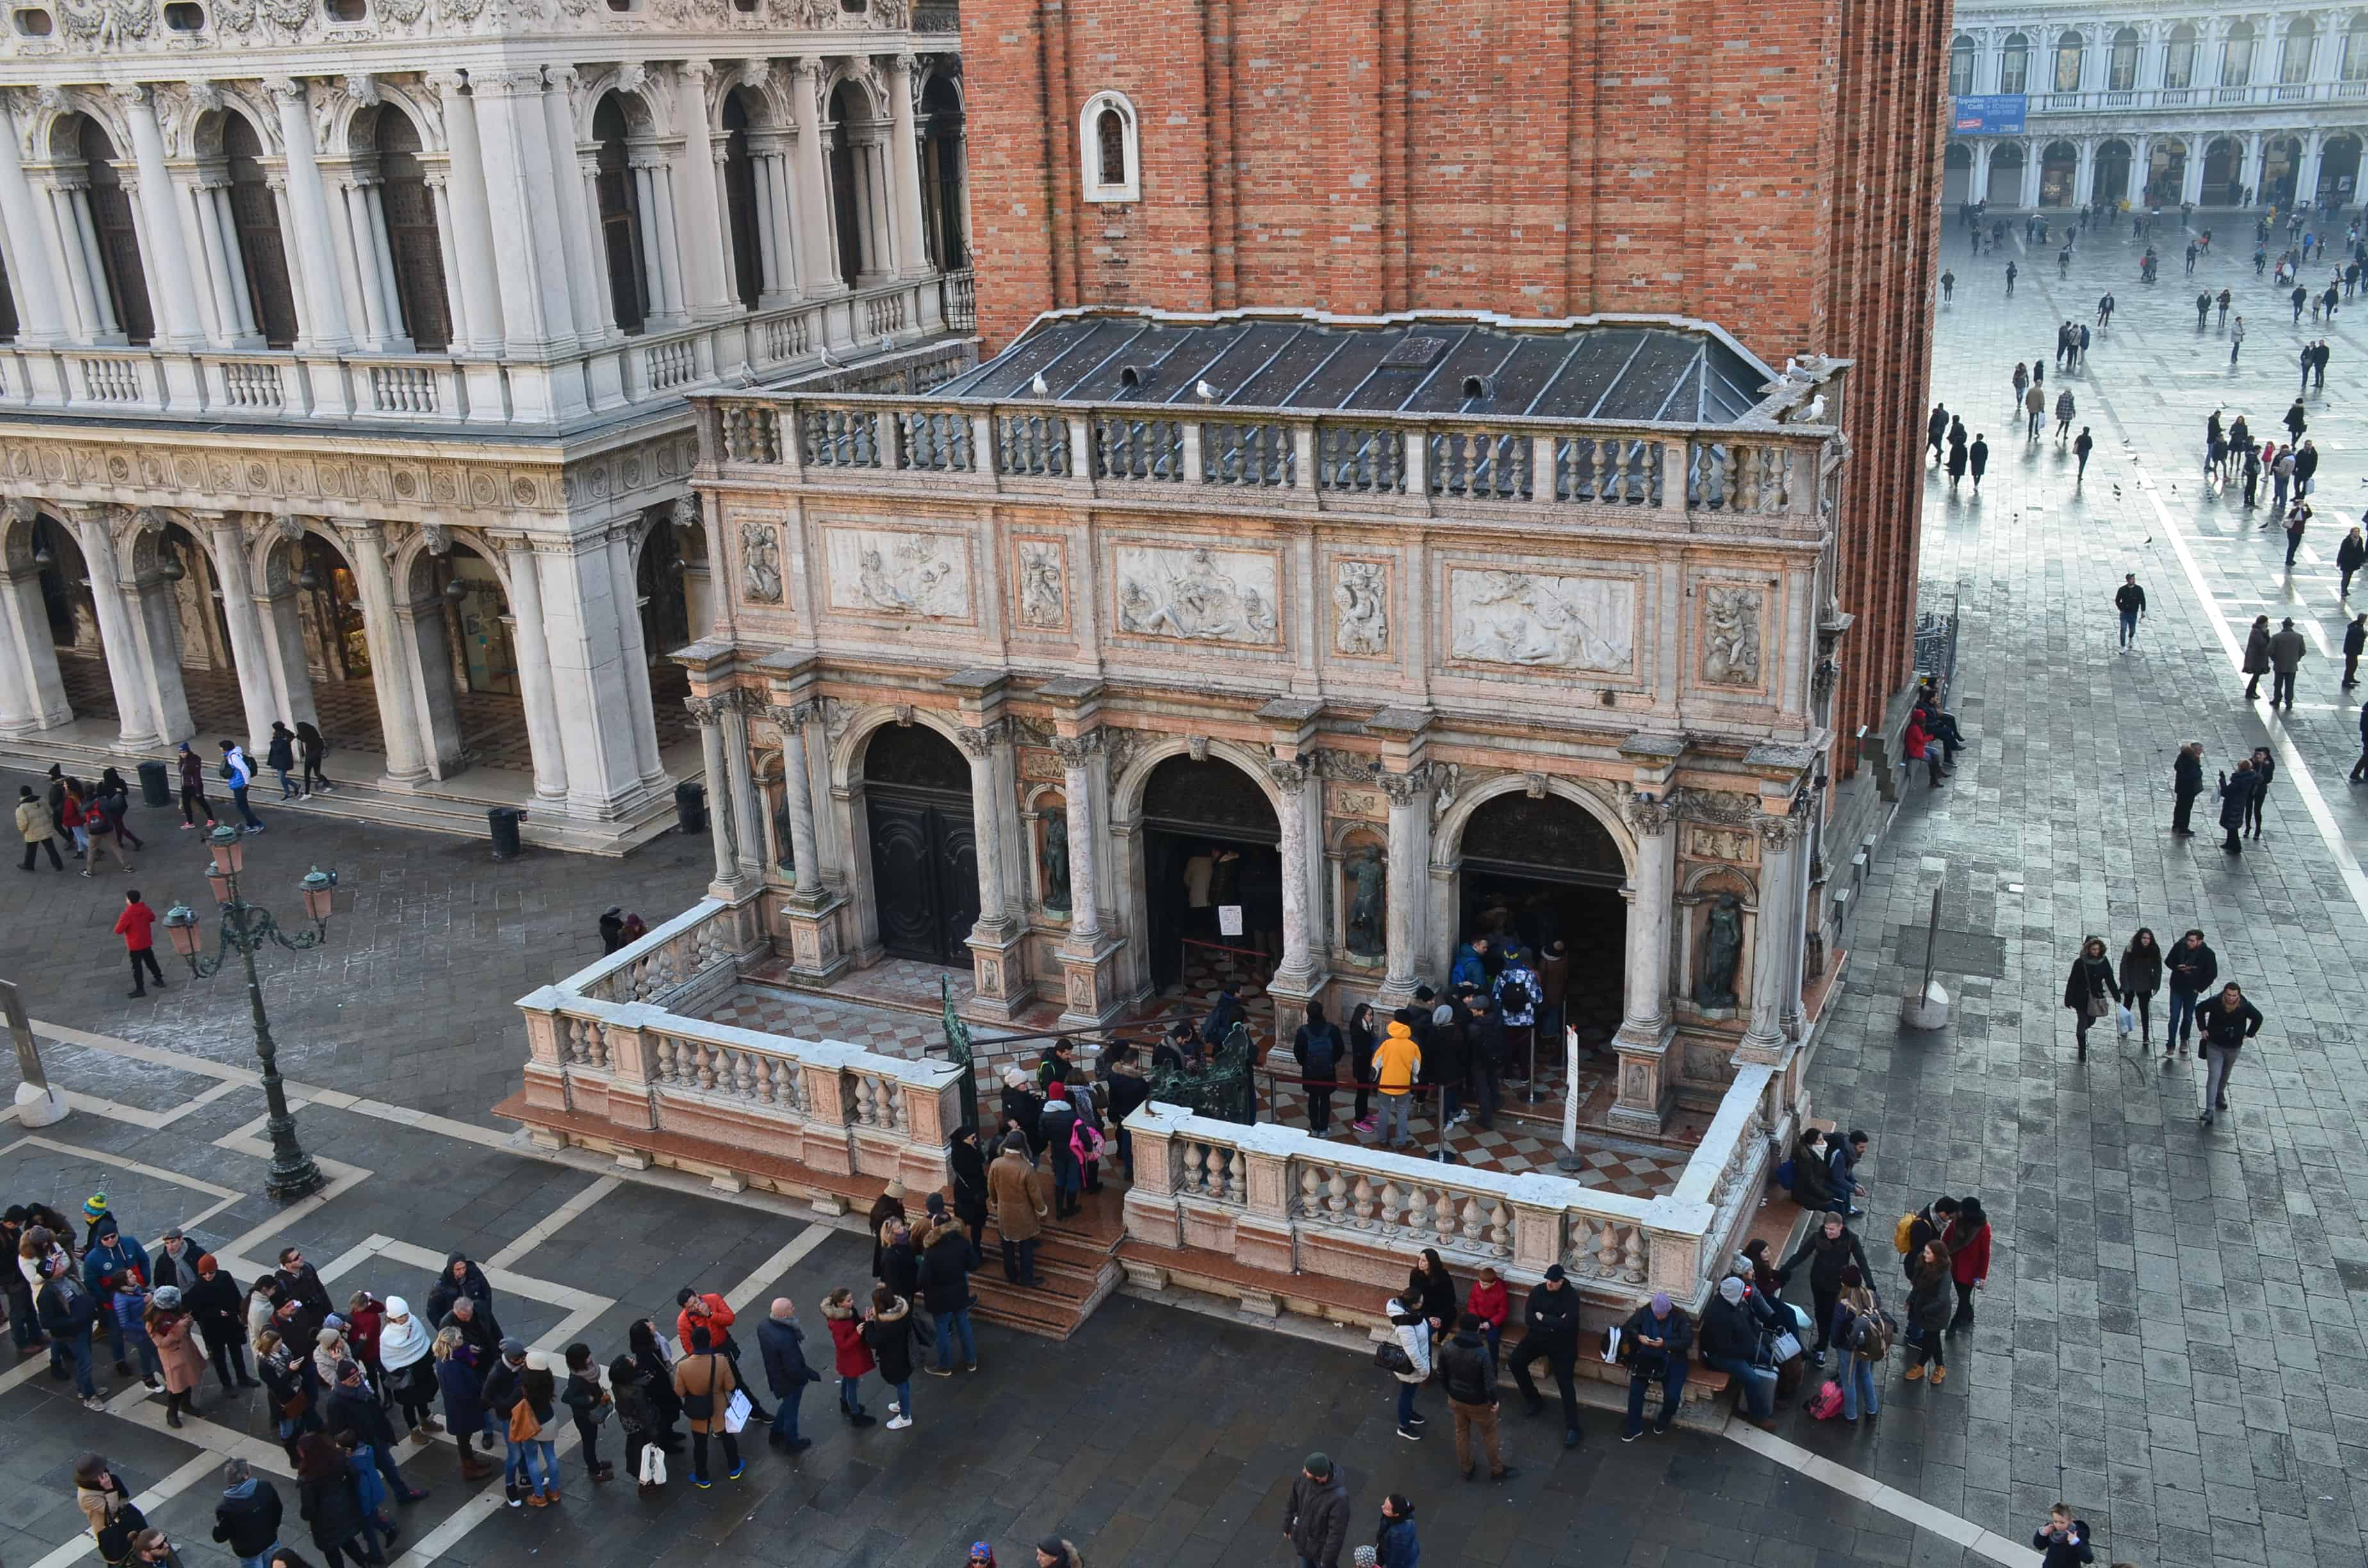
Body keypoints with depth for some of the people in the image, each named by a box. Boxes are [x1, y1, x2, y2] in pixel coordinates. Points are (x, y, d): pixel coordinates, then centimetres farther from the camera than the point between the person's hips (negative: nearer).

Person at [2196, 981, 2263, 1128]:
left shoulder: (2245, 1007, -17)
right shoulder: (2215, 1003, -20)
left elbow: (2258, 1018, 3)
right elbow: (2200, 1009, 0)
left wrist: (2248, 1034, 1)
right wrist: (2203, 1028, -3)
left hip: (2234, 1048, 2)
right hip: (2214, 1046, -2)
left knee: (2225, 1073, 24)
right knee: (2213, 1077, -10)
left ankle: (2220, 1094, 52)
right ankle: (2210, 1110, -15)